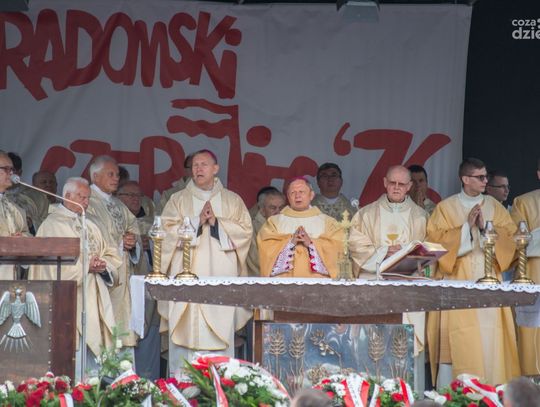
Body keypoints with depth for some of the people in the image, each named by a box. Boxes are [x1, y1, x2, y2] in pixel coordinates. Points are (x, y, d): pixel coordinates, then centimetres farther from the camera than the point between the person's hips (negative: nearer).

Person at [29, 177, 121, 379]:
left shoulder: (89, 225, 20)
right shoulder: (52, 226, -5)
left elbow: (112, 256, 17)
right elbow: (55, 268, -15)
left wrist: (103, 265, -5)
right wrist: (86, 267, -14)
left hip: (94, 301, 7)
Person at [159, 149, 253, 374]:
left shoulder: (232, 201, 14)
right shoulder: (179, 200, 12)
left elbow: (245, 230, 4)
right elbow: (168, 229, 0)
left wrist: (216, 223, -7)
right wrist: (198, 221, -9)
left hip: (221, 277, 0)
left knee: (221, 334, -6)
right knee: (186, 330, -7)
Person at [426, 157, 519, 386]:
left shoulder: (494, 207, 13)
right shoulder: (446, 208, 4)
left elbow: (509, 236, 6)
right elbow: (436, 240, -5)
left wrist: (485, 227, -8)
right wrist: (467, 226, -11)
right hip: (457, 281, -3)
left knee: (490, 339, -4)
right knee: (458, 340, -9)